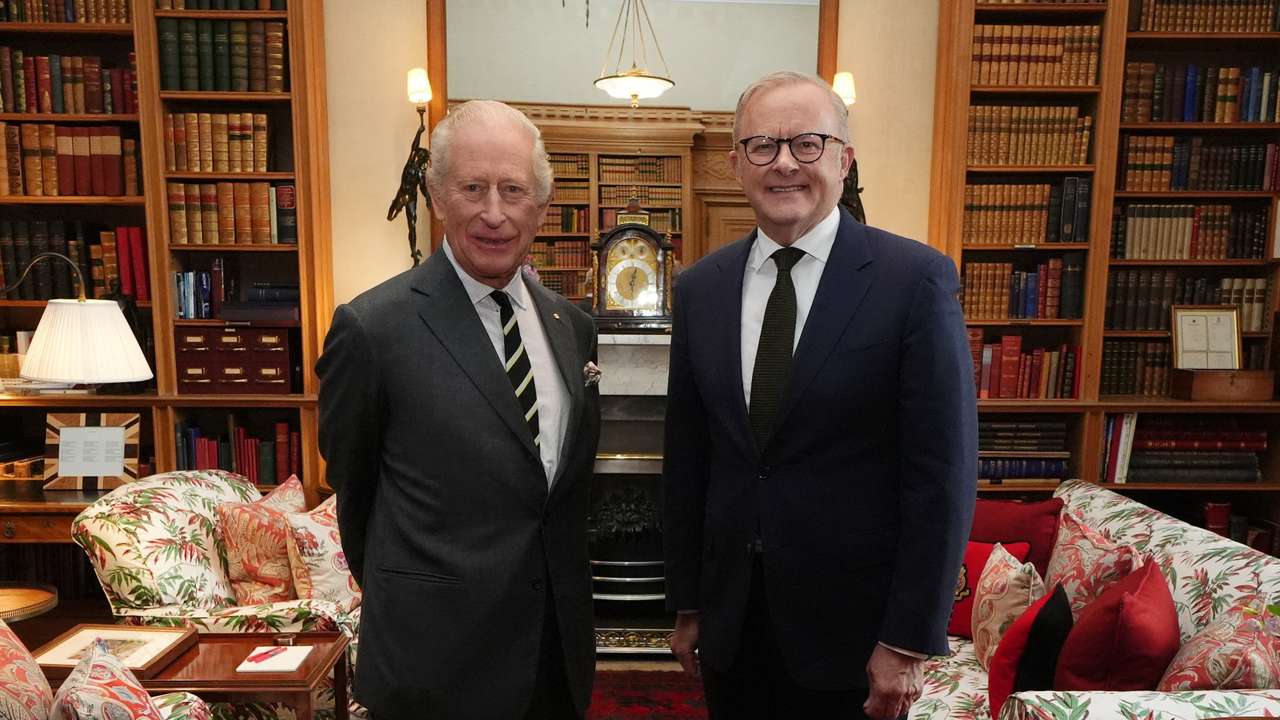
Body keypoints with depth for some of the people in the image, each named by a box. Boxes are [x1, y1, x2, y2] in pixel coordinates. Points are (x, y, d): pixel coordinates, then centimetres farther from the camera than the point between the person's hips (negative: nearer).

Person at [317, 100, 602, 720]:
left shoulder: (573, 325, 1)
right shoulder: (371, 328, -15)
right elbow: (351, 484, -2)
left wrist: (567, 591, 16)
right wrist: (403, 594, 10)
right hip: (436, 662, -4)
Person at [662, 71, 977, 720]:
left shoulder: (916, 279, -12)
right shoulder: (699, 289, 1)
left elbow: (941, 473, -11)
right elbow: (685, 460, 4)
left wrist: (909, 642, -10)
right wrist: (686, 604, 8)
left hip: (852, 626, -3)